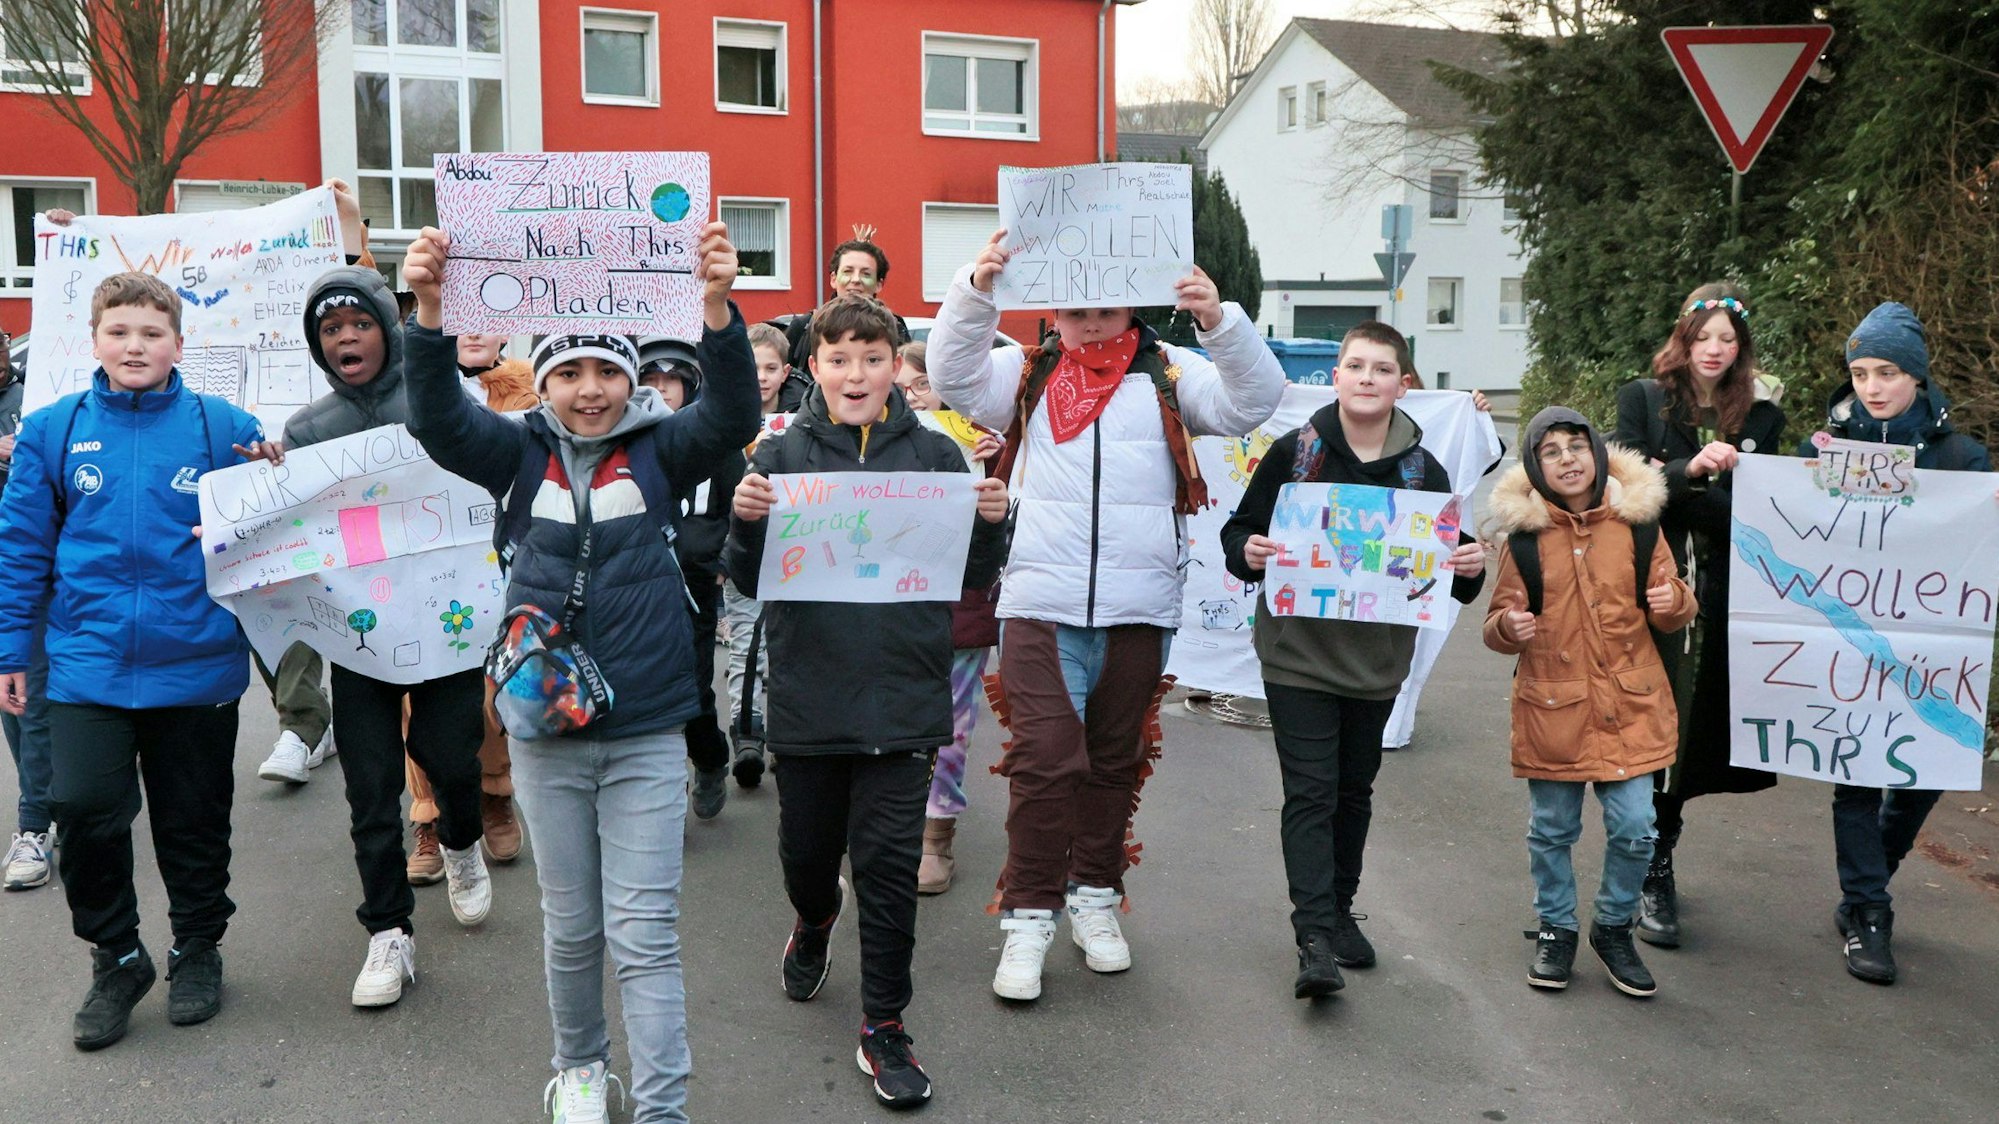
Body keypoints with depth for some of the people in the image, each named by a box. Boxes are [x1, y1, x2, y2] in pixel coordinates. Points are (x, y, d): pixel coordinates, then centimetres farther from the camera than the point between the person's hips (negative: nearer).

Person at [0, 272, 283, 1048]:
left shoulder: (224, 427, -3)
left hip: (196, 661, 0)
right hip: (88, 663, 1)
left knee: (195, 822, 12)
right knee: (84, 809, -10)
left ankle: (197, 949, 34)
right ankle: (116, 958, 14)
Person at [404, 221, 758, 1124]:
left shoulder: (660, 450, -1)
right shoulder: (520, 454, 1)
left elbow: (731, 416, -18)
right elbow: (436, 419, -13)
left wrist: (717, 305, -35)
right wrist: (430, 310, -30)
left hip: (648, 728, -2)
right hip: (545, 727, 2)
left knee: (645, 934, 1)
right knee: (570, 925, 17)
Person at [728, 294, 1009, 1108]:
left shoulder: (934, 456, 0)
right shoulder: (782, 455, -1)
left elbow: (973, 578, 5)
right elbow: (749, 582, -1)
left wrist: (992, 523, -14)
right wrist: (746, 522, -20)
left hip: (902, 699, -1)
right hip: (807, 697, 1)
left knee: (889, 865, 2)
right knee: (806, 850, 19)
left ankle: (883, 1028, 18)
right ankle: (814, 922, 53)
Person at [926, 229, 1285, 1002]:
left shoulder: (1168, 374, 8)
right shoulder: (1027, 374, 10)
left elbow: (1250, 403, -4)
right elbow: (954, 377, -4)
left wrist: (1219, 321, -21)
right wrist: (975, 290, -19)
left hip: (1139, 609, 2)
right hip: (1041, 605, -1)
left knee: (1116, 760, 13)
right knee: (1044, 758, -7)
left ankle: (1094, 894, 30)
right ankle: (1028, 915, 4)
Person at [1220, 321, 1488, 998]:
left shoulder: (1424, 471, 2)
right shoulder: (1294, 453, -4)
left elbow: (1446, 569, 9)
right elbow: (1239, 529, 1)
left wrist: (1469, 571, -13)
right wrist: (1249, 553, -21)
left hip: (1378, 662, 3)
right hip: (1299, 655, -3)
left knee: (1355, 791, 15)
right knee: (1311, 792, -7)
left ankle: (1340, 912, 31)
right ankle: (1315, 939, -8)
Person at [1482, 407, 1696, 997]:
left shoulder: (1636, 521, 0)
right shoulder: (1522, 533, -3)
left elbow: (1670, 614, 9)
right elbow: (1499, 622, 2)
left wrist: (1673, 603, -14)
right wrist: (1508, 627, -20)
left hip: (1629, 706, 1)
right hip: (1551, 705, 0)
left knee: (1634, 828, 0)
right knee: (1552, 830, 10)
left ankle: (1614, 928, 24)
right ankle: (1556, 929, 31)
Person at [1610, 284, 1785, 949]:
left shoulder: (1761, 418, 11)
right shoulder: (1643, 399, 7)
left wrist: (1669, 487, -13)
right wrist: (1692, 471, -21)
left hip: (1718, 600, 2)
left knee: (1692, 734, 3)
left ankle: (1655, 863, 19)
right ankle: (1654, 878, 3)